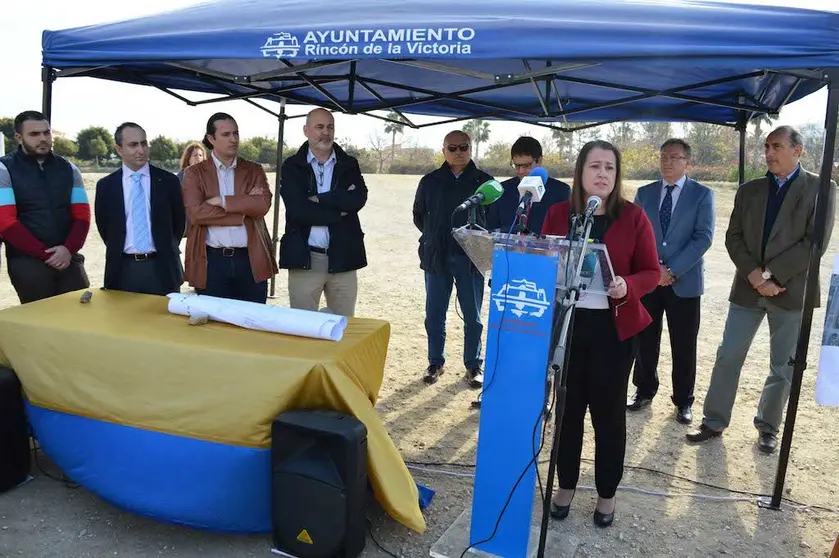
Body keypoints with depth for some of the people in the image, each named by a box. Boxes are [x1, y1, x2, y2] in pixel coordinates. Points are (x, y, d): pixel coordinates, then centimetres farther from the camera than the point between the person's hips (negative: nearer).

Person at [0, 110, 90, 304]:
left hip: (68, 258, 3)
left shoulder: (68, 169, 11)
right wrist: (45, 254, -12)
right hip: (27, 261, -3)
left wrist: (68, 249, -11)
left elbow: (82, 215, 5)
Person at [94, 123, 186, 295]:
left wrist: (166, 252, 9)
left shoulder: (168, 181, 0)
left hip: (162, 268, -1)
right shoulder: (105, 185, 3)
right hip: (123, 269, 1)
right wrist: (119, 251, 12)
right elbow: (103, 226, 12)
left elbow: (179, 221, 8)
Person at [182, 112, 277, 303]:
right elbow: (196, 213, -11)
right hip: (212, 261, -1)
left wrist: (222, 201, -12)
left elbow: (263, 205, -8)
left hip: (251, 260, 1)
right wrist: (244, 210, -11)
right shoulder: (194, 173, 4)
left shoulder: (254, 170, 9)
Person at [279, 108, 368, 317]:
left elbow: (358, 199, -8)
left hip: (343, 258, 2)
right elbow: (297, 209, -11)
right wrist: (340, 210, -8)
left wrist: (318, 199, -10)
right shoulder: (292, 166, 4)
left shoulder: (349, 164, 11)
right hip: (305, 258, -2)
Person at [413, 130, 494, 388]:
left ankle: (474, 366, 18)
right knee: (434, 315, 7)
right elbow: (419, 215, 17)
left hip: (471, 258, -1)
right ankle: (435, 363, 22)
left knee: (473, 317, 5)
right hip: (436, 258, 2)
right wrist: (435, 239, 13)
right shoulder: (430, 181, 6)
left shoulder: (484, 181, 2)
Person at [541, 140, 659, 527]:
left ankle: (607, 494, 27)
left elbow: (651, 271, -2)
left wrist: (627, 287, -21)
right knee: (568, 407, 9)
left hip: (613, 327, -1)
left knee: (608, 411, 8)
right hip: (566, 322, 1)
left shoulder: (633, 217, -3)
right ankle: (566, 485, 29)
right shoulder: (558, 214, 2)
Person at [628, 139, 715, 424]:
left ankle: (683, 400, 21)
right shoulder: (644, 193, 9)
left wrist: (672, 270, -16)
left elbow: (704, 237, -8)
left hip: (684, 281, -2)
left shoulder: (702, 194, 1)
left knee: (684, 346, 6)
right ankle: (644, 390, 26)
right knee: (644, 340, 8)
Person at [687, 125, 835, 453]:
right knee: (727, 357, 5)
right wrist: (755, 276, -12)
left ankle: (768, 427, 26)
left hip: (791, 291, -2)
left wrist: (771, 275, -17)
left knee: (783, 367, 9)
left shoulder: (820, 188, -2)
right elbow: (733, 237, 3)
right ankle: (714, 422, 17)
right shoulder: (748, 190, 8)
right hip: (747, 288, 3)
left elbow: (815, 242, -11)